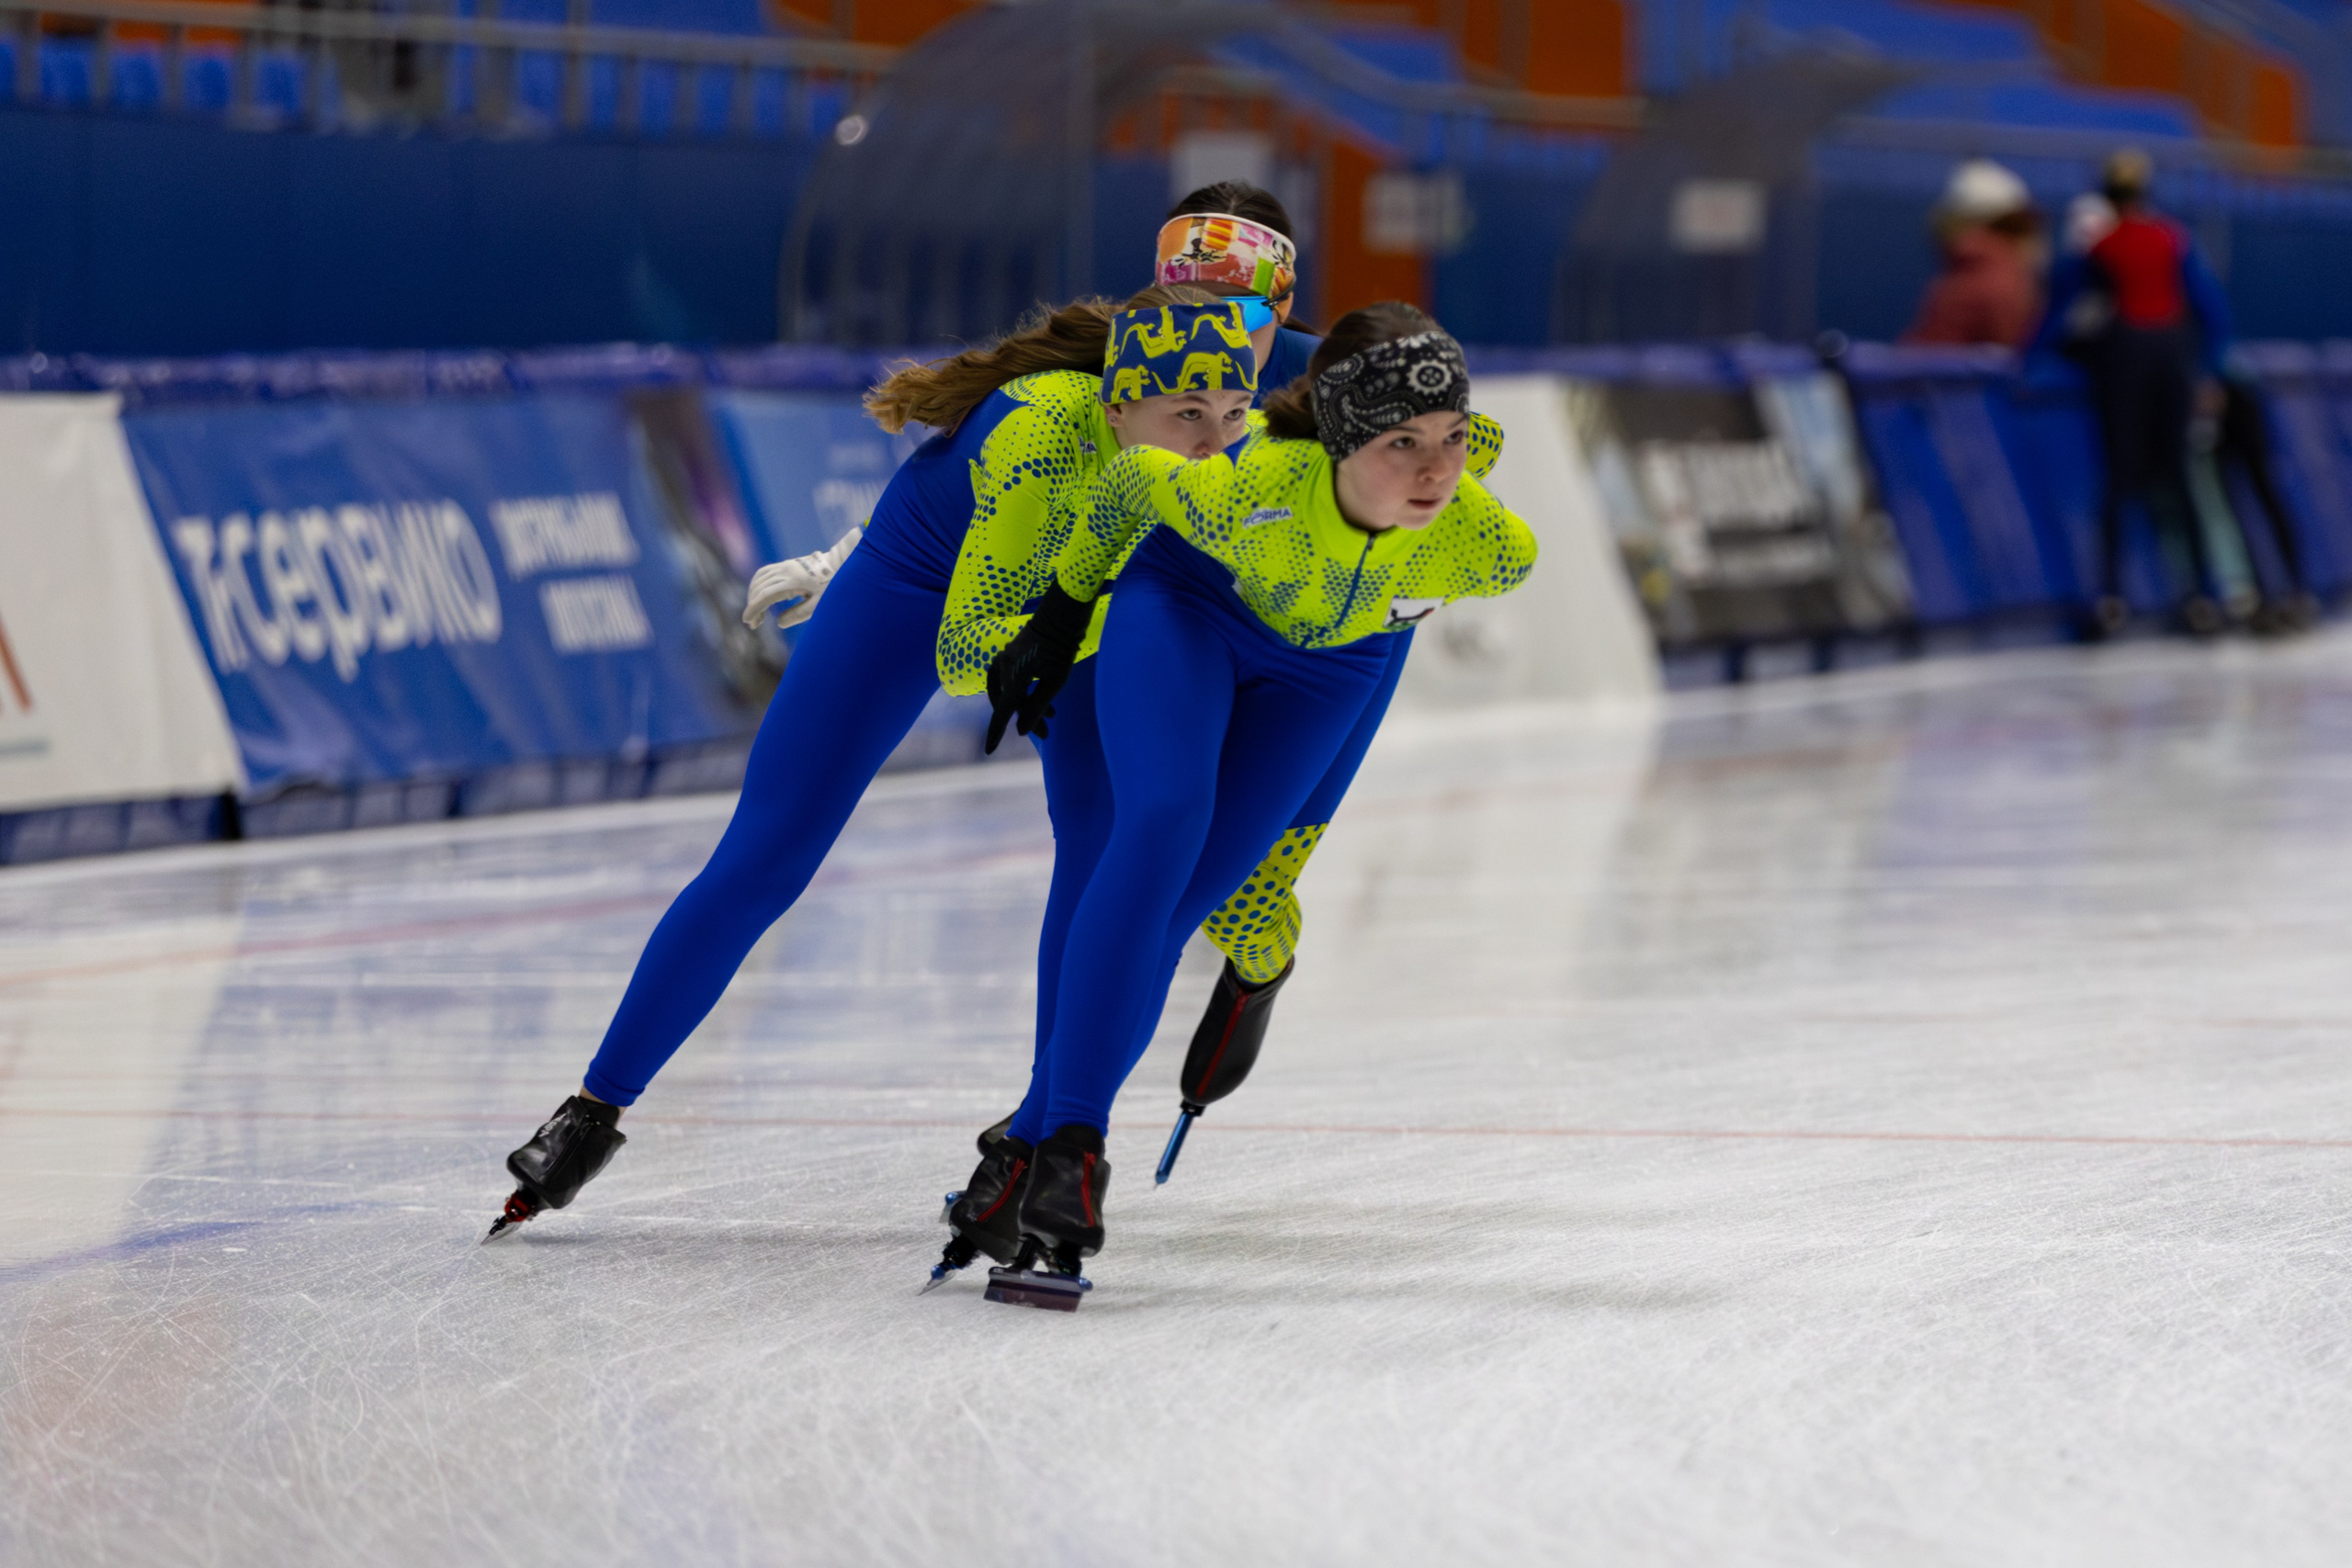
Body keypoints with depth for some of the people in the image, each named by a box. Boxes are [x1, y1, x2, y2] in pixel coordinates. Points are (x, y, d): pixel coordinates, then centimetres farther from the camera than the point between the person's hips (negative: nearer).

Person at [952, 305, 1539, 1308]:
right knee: (1160, 829, -24)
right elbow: (1133, 480, -18)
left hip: (1326, 664, 3)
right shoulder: (1249, 493, -42)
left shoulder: (1493, 547, -35)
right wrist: (1063, 610, -3)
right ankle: (1070, 1148, -26)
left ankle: (1032, 1147, 8)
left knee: (1183, 901, -4)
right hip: (1185, 598, -3)